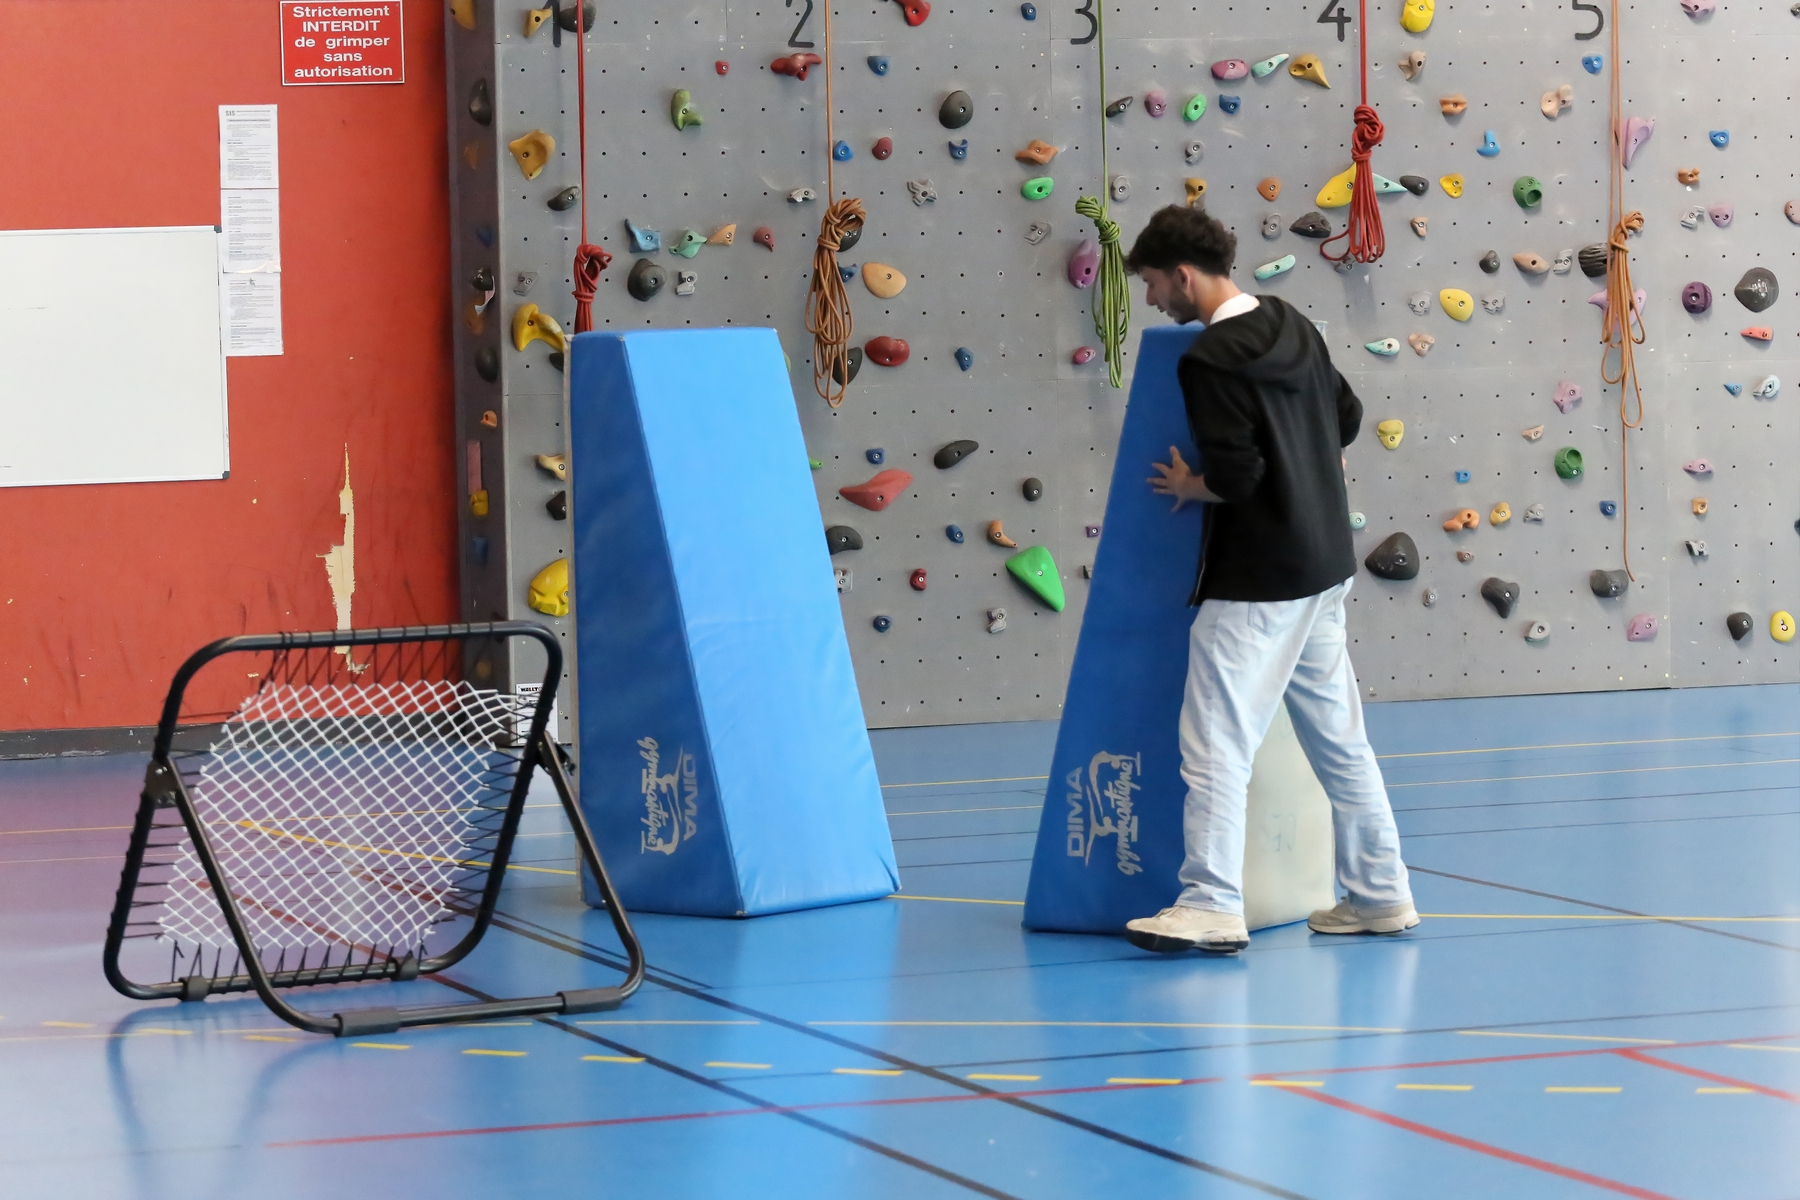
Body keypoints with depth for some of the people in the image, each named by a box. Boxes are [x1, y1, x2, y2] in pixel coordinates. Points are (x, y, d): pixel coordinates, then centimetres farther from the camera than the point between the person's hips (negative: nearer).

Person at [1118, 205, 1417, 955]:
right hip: (1324, 565, 9)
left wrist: (1187, 487, -3)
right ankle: (1379, 893, 19)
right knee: (1337, 737, 15)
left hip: (1255, 582, -9)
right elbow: (1347, 416, 20)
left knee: (1215, 744, -8)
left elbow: (1234, 477, -22)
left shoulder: (1207, 361, -17)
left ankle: (1213, 906, -13)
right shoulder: (1291, 328, 9)